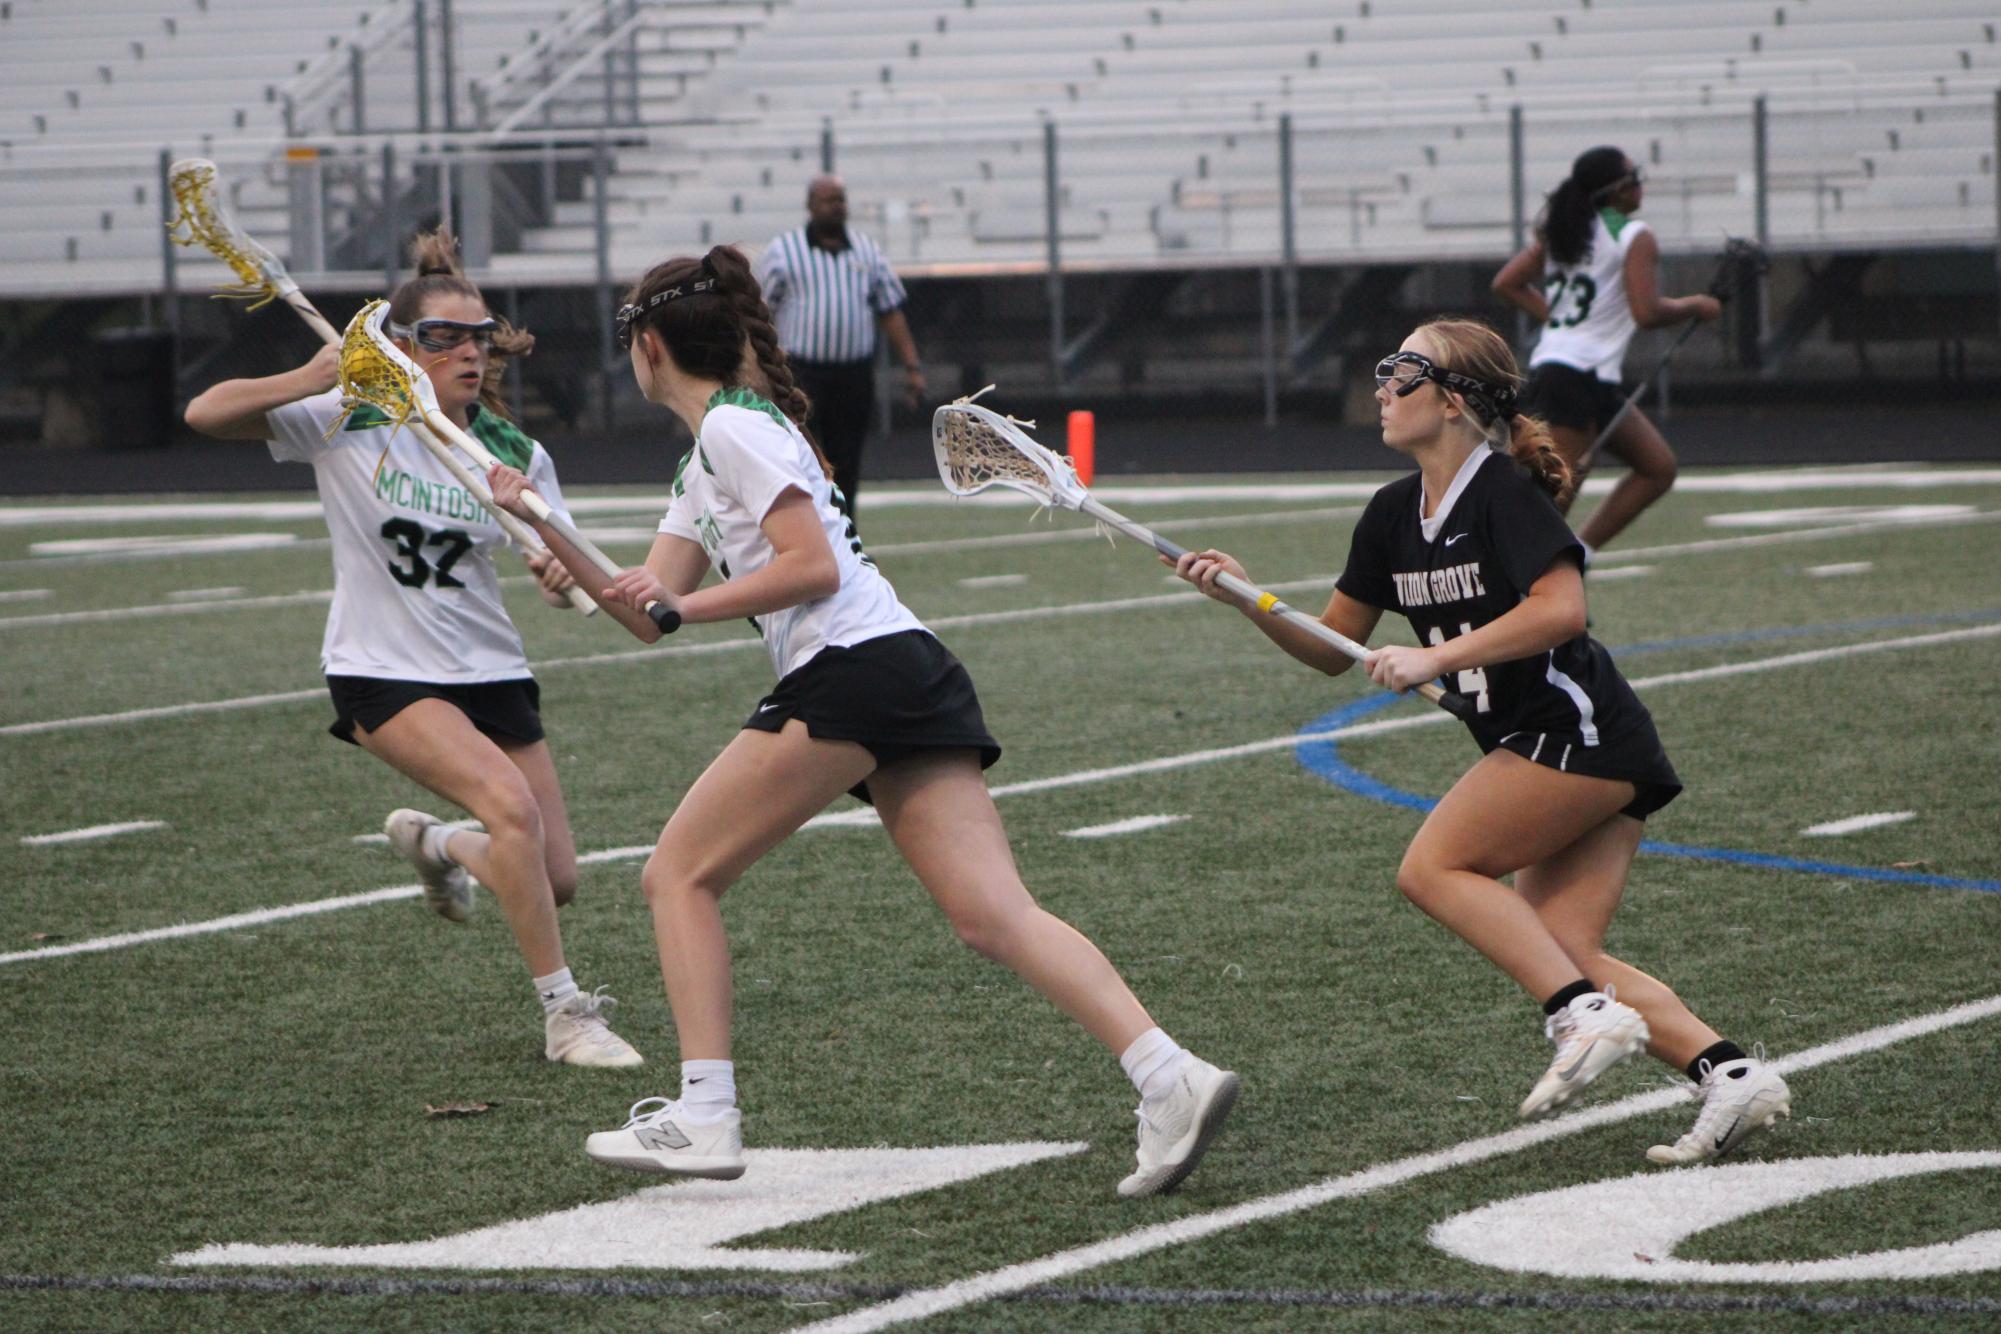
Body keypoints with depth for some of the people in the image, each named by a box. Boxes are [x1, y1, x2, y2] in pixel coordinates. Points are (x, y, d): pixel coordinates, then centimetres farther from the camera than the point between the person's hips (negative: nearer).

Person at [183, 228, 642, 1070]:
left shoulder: (515, 455, -1)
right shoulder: (349, 423, -9)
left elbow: (567, 575, -2)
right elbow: (206, 415, -14)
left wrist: (559, 574, -26)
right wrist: (309, 379, -29)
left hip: (489, 671, 5)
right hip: (382, 675, -5)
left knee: (556, 880, 4)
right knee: (510, 802, -28)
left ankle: (433, 843, 37)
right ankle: (564, 1014, -18)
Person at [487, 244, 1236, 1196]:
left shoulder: (735, 427, -3)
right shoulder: (701, 463, 27)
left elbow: (812, 566, -12)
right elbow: (649, 614, 25)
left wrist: (686, 601, -9)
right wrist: (538, 520, 21)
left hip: (853, 671, -9)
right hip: (915, 681, 9)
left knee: (679, 873, 3)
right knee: (995, 915, -5)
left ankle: (703, 1116, -3)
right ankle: (1169, 1075, -22)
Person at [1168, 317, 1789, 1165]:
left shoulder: (1503, 491, -13)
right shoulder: (1394, 516, 12)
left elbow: (1561, 609, -26)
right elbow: (1332, 650, 17)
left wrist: (1438, 657, -24)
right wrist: (1246, 599, 2)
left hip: (1578, 730, -9)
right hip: (1537, 745, 9)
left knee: (1433, 867, -12)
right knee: (1561, 950, -1)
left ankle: (1587, 1016, -16)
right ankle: (1729, 1073, -7)